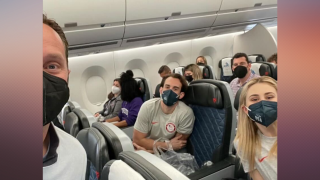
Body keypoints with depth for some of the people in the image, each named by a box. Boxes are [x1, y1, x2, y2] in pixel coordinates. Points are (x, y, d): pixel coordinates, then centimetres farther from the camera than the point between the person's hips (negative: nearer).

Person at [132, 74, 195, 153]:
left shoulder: (186, 113, -19)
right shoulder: (148, 107, -15)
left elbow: (179, 145, -11)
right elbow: (138, 139, -11)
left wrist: (150, 150, -18)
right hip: (146, 150, 0)